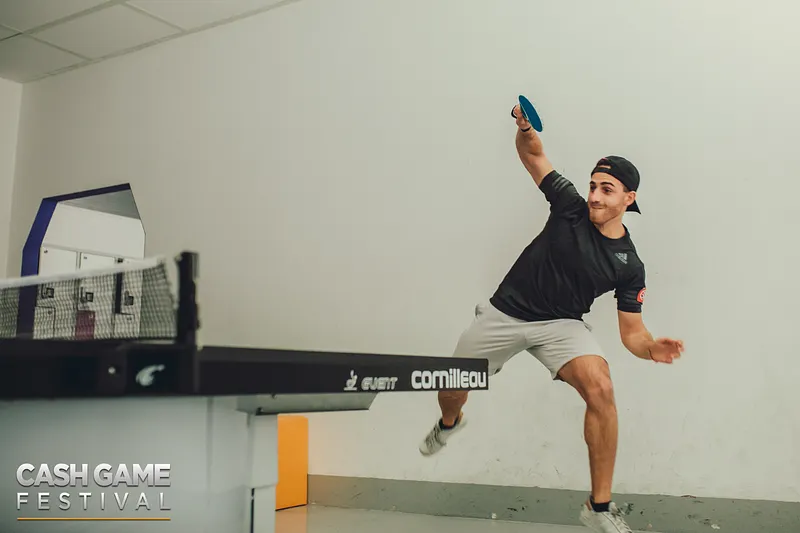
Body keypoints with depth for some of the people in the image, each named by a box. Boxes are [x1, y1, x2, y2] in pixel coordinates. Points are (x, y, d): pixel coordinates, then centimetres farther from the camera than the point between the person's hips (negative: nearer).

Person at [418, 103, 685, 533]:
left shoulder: (629, 265, -6)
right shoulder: (571, 207, -6)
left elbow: (631, 332, -4)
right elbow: (531, 154, -1)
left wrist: (653, 348, -27)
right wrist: (525, 128, -24)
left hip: (562, 324, -1)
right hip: (505, 313, 1)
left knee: (600, 388, -28)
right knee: (451, 387, 7)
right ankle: (449, 423, 50)